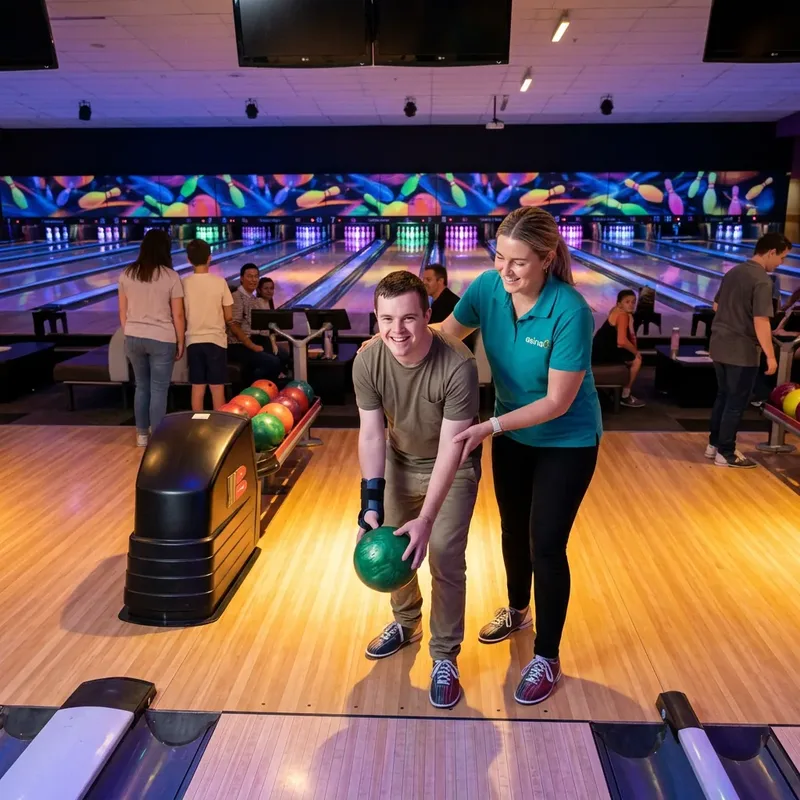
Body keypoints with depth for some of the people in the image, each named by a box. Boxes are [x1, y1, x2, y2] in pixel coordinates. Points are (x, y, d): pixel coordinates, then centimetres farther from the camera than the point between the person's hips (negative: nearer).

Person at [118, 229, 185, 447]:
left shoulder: (126, 275, 2)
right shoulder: (170, 277, -9)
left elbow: (123, 312, 6)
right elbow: (178, 315, -8)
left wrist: (129, 335, 17)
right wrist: (180, 343, 1)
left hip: (134, 338, 4)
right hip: (162, 340, -4)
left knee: (141, 386, 17)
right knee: (159, 390, 4)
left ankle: (142, 434, 25)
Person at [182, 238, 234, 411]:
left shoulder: (184, 283, -4)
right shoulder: (219, 282, -9)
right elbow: (229, 316, -5)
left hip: (193, 341, 2)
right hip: (216, 340, -2)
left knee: (197, 389, 9)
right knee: (217, 389, 4)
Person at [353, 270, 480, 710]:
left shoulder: (458, 367, -35)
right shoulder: (367, 362, -24)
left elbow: (450, 448, -31)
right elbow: (371, 434, -16)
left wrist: (426, 519, -34)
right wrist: (371, 501, -22)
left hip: (453, 467, -4)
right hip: (400, 460, 4)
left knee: (445, 559, -4)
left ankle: (445, 658, 18)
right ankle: (405, 624, 43)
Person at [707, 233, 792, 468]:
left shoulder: (732, 272, 8)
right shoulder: (762, 280, -18)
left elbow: (716, 306, 17)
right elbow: (761, 321, -22)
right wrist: (770, 355, -18)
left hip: (719, 346, 8)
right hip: (742, 351, -8)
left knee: (723, 396, 18)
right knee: (736, 403, 2)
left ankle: (713, 444, 26)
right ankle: (725, 454, 10)